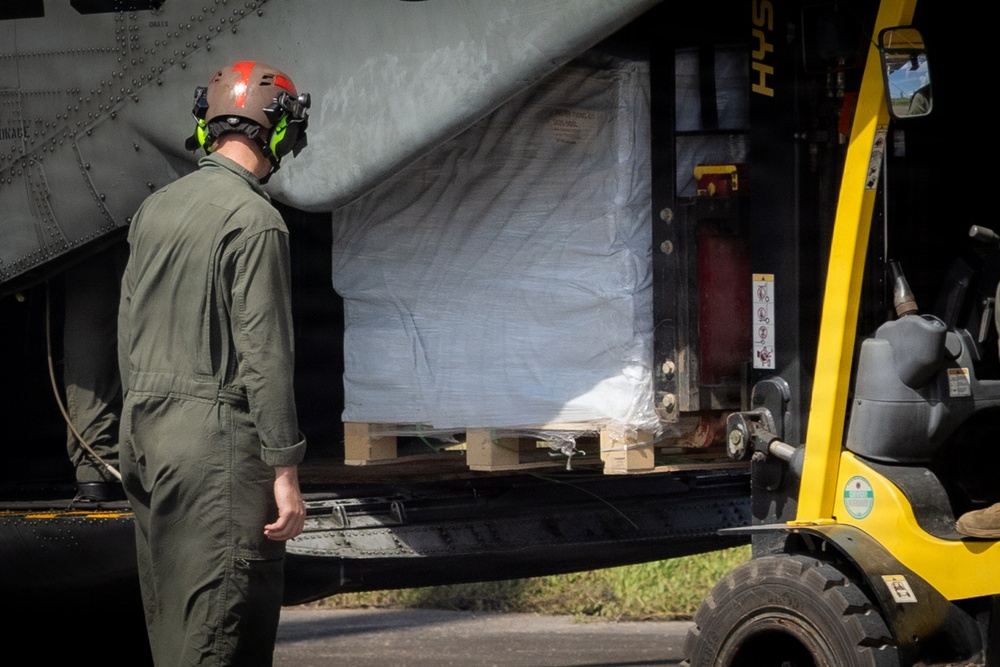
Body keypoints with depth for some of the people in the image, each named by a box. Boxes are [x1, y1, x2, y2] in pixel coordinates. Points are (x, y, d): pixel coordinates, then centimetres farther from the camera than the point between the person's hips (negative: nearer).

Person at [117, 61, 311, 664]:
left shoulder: (154, 209, 11)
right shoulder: (255, 220, -13)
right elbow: (264, 356, -16)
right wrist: (285, 473, -14)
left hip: (144, 432, 8)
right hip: (217, 437, -8)